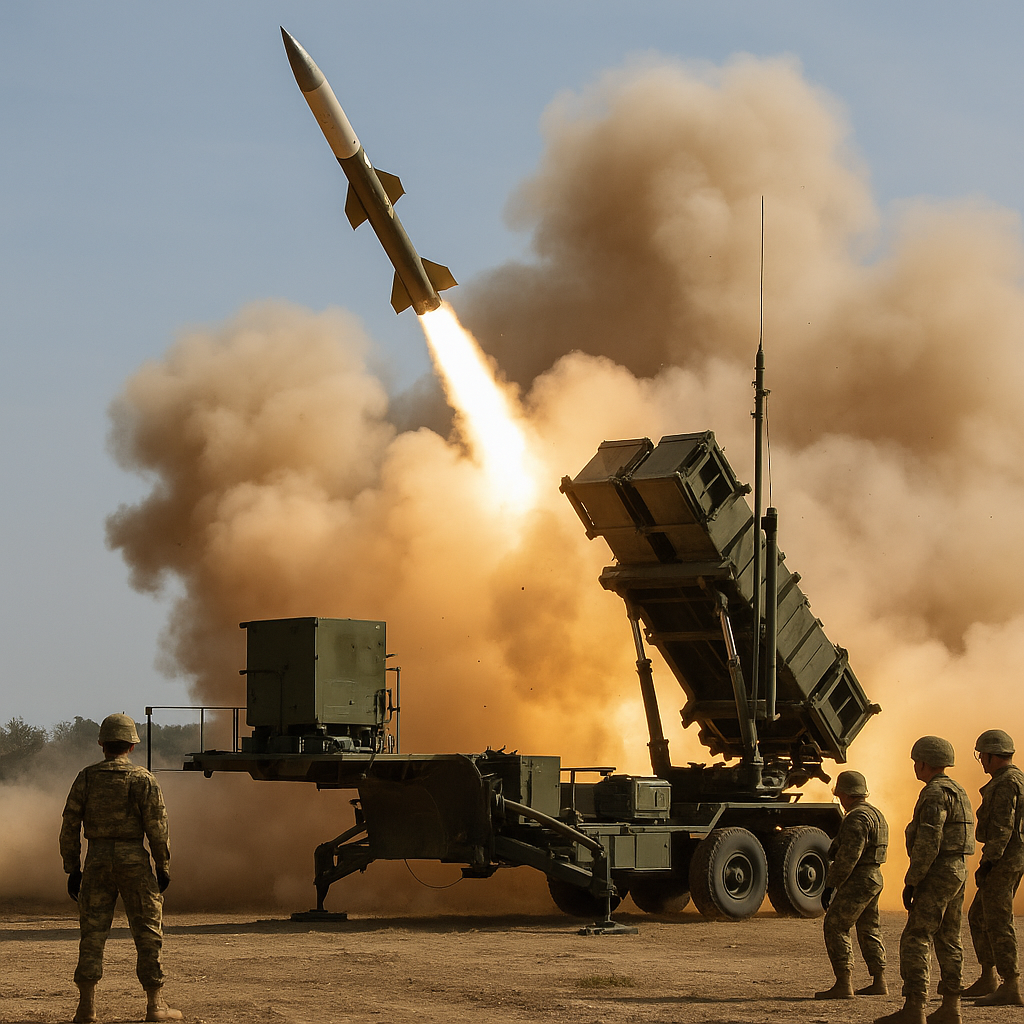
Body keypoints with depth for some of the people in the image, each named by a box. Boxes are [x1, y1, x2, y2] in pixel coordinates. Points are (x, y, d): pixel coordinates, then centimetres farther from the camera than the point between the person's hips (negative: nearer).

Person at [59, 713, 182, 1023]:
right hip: (133, 859, -2)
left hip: (97, 861, 2)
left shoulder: (86, 777, 3)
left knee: (93, 932, 6)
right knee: (147, 933, 4)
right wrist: (163, 867, 1)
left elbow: (70, 826, 2)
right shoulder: (142, 779, -4)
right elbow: (157, 826, -8)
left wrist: (72, 869, 8)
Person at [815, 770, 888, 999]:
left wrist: (830, 886, -19)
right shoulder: (876, 815, 17)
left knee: (835, 927, -8)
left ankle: (844, 984, -13)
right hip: (874, 878, 10)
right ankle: (879, 982, 19)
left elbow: (848, 857, -22)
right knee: (868, 930, 17)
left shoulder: (857, 818, -17)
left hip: (857, 881, -10)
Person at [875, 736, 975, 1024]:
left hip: (937, 873, -10)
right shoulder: (958, 792, 17)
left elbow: (928, 843, -22)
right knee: (948, 940, 12)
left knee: (915, 940, -10)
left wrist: (911, 882, -19)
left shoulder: (935, 793, -15)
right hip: (958, 870, 10)